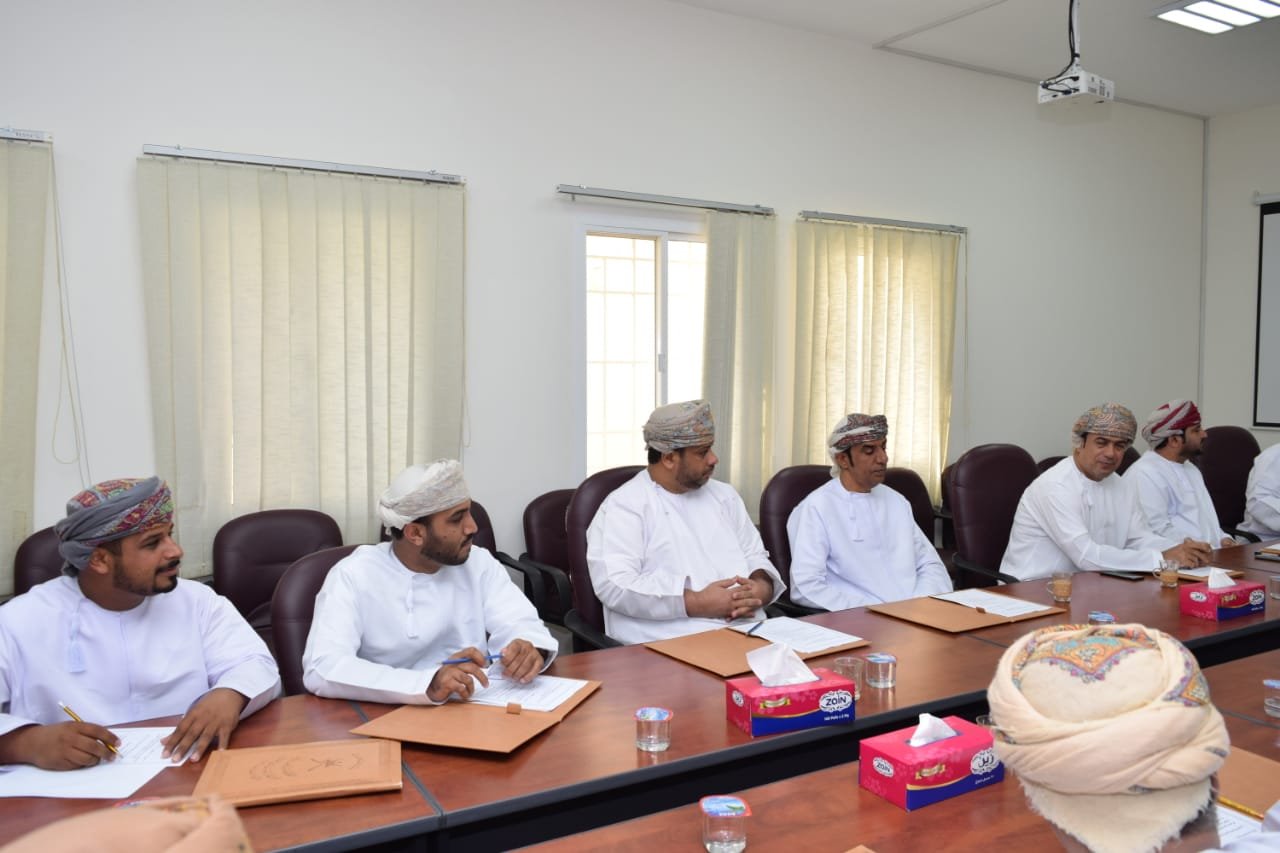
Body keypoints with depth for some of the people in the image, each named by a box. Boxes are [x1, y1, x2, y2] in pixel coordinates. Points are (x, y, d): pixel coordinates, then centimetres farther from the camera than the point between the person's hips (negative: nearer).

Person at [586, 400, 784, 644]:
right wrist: (697, 604, -18)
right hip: (670, 646, -6)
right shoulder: (624, 506, -4)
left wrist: (762, 587, -3)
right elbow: (614, 584, -14)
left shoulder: (724, 496, 18)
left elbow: (755, 556, 20)